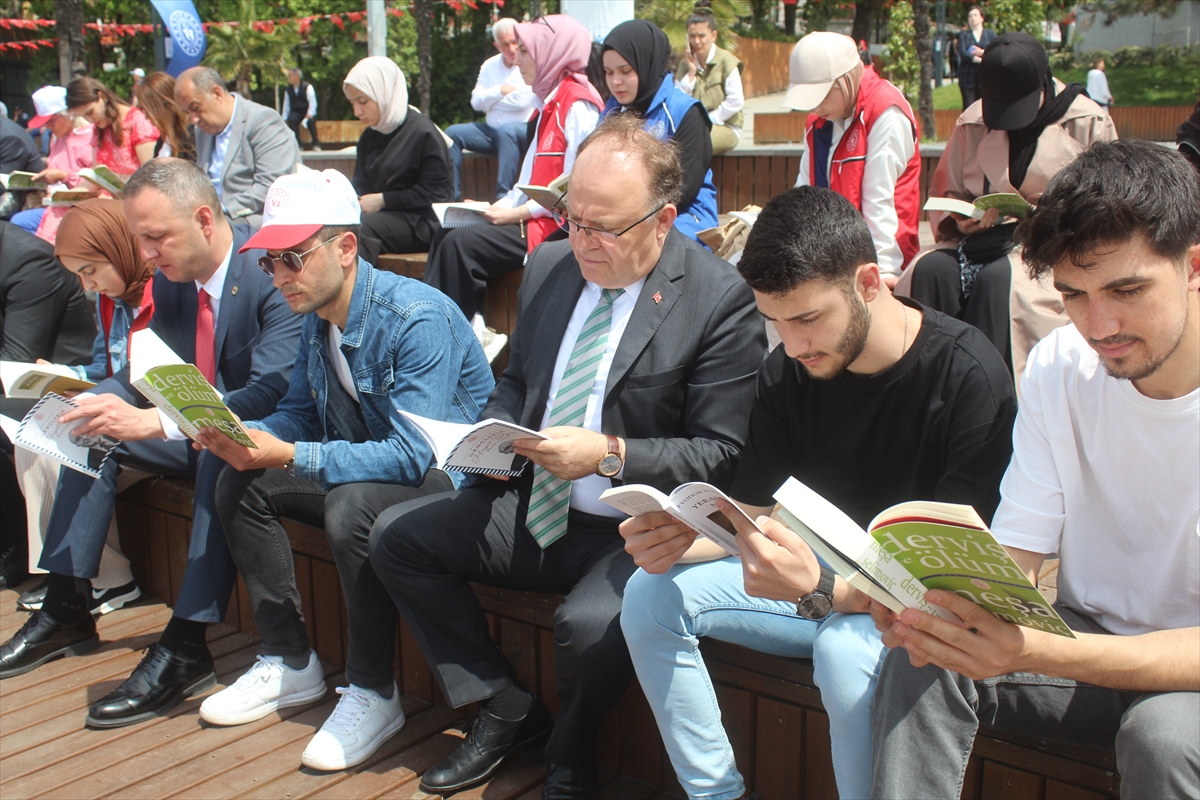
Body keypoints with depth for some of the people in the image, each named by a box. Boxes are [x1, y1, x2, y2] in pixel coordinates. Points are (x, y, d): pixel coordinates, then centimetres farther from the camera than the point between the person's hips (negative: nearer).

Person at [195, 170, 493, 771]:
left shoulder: (418, 318, -25)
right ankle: (289, 662, 8)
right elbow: (300, 412, 11)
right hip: (363, 467, 9)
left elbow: (411, 454, -30)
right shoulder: (317, 318, 1)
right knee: (241, 484, -1)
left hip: (447, 474, -9)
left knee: (353, 505, -35)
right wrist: (240, 434, -12)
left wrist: (290, 456, -33)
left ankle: (372, 690, -15)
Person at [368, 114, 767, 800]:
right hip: (534, 505, 7)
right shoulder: (550, 266, 6)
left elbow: (721, 456, -14)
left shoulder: (722, 300, -14)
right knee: (395, 536, -2)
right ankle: (507, 711, 11)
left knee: (590, 625, -34)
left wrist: (610, 455, -24)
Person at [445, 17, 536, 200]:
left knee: (506, 131, -38)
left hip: (523, 131, -6)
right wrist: (500, 91, -11)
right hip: (492, 130, 7)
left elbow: (522, 100, -19)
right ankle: (452, 197, -10)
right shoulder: (490, 66, 12)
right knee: (452, 133, -9)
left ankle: (504, 197, -37)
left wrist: (490, 99, -3)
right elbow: (476, 101, 5)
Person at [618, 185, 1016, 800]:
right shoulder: (786, 372, -3)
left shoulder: (966, 374, -22)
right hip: (815, 574, 6)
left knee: (844, 648, -37)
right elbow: (748, 513, 1)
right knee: (651, 594, -10)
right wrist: (681, 538, -22)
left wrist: (822, 588, -42)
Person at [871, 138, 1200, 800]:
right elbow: (1013, 554, -7)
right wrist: (951, 603, -30)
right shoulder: (1058, 367, -6)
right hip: (1089, 633, 3)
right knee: (920, 663, -22)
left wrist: (1035, 651, -40)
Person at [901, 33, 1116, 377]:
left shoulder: (1089, 124, 3)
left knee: (1000, 278, -36)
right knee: (930, 269, -29)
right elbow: (945, 192, 18)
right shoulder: (972, 123, 11)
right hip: (983, 238, 3)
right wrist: (961, 217, -5)